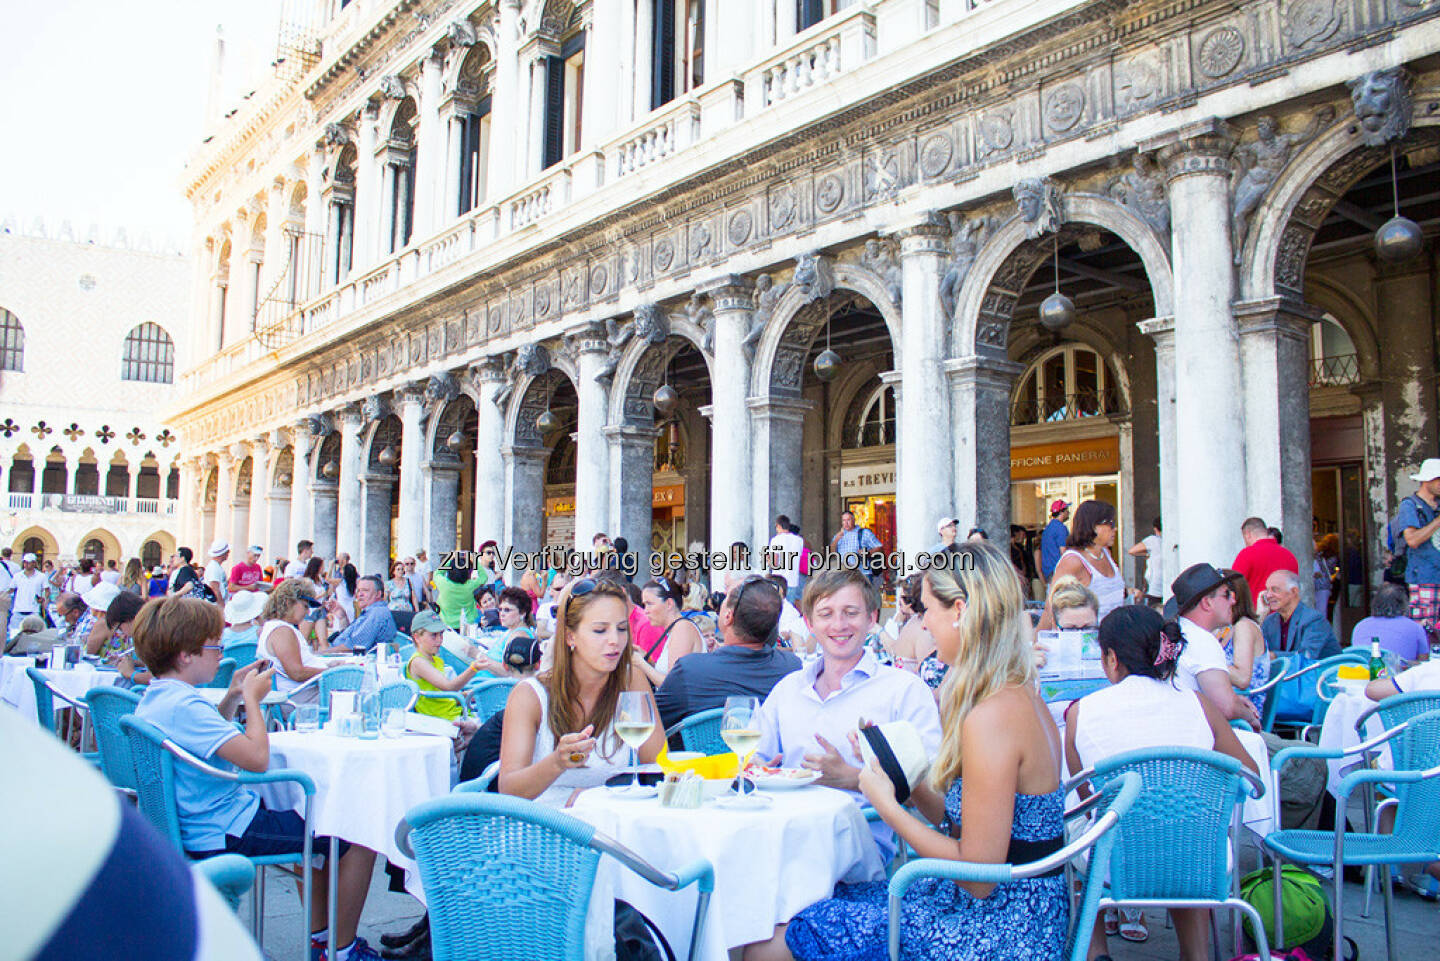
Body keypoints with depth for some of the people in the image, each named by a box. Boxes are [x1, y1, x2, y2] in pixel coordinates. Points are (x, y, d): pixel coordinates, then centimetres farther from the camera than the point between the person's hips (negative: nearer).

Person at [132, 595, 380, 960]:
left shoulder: (153, 699, 7)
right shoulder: (184, 706, -26)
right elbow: (256, 757, -32)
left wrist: (231, 698, 11)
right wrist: (252, 698, -16)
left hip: (197, 827, 11)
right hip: (226, 835, -11)